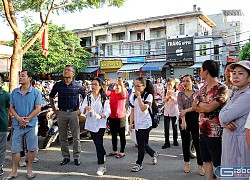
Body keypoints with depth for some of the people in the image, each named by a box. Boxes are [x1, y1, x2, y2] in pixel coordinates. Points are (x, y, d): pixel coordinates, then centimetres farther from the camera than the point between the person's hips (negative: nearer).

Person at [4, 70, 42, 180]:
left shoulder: (36, 92, -3)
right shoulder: (14, 92, 7)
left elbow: (38, 108, -8)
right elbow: (11, 107, 7)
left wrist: (26, 120, -13)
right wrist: (19, 119, -10)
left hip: (31, 125, -2)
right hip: (17, 125, 3)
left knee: (31, 148, 5)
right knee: (15, 149, 6)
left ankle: (29, 170, 20)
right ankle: (14, 171, 18)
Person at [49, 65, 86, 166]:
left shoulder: (78, 86, -2)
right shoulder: (58, 85, 3)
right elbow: (51, 97, 16)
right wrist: (54, 109, 10)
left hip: (74, 113, -2)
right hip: (61, 113, 2)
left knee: (76, 137, 2)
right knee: (62, 137, 9)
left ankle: (76, 157, 15)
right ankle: (66, 157, 22)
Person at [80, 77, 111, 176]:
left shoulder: (104, 98, -3)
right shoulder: (88, 97, 5)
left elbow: (108, 111, -9)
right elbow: (82, 110, -2)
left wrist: (101, 116, -29)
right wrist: (86, 108, -26)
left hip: (100, 123, -4)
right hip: (91, 123, 4)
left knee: (98, 143, -14)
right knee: (96, 142, 17)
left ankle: (101, 166, -11)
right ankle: (103, 155, 44)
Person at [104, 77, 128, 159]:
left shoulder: (124, 92, -5)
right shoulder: (112, 91, 5)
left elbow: (124, 96, -28)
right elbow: (105, 93, -13)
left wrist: (122, 85, -36)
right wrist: (106, 85, -28)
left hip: (120, 116, -5)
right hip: (112, 116, 5)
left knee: (122, 135, 6)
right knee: (113, 134, 17)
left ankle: (122, 152, 16)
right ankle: (114, 150, 31)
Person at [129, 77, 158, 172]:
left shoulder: (149, 95, -10)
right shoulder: (133, 96, 7)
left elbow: (143, 108, -24)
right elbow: (132, 110, 10)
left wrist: (139, 96, -22)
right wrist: (131, 123, 6)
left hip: (145, 123, -6)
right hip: (137, 124, 6)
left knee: (141, 144, -2)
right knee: (142, 144, 13)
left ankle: (139, 164, 12)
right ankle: (154, 154, 38)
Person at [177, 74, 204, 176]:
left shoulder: (197, 93, 4)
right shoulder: (180, 94, 4)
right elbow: (180, 108, -9)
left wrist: (186, 110, -20)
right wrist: (183, 120, -21)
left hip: (195, 118, -1)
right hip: (184, 119, 1)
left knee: (197, 142, -1)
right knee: (185, 142, 10)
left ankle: (200, 165, 8)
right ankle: (187, 163, 24)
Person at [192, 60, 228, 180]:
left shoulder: (222, 89, -15)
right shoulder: (203, 87, 10)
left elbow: (209, 108, -23)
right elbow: (194, 106, 4)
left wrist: (199, 103, -5)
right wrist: (205, 106, -12)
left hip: (214, 133, -8)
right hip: (203, 131, 8)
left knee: (218, 164, 5)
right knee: (206, 160, 18)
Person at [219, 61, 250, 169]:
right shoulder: (237, 94, 13)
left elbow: (224, 117, -22)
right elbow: (222, 115, 9)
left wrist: (225, 120, 1)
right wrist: (225, 123, -12)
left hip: (239, 143, -8)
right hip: (229, 141, 9)